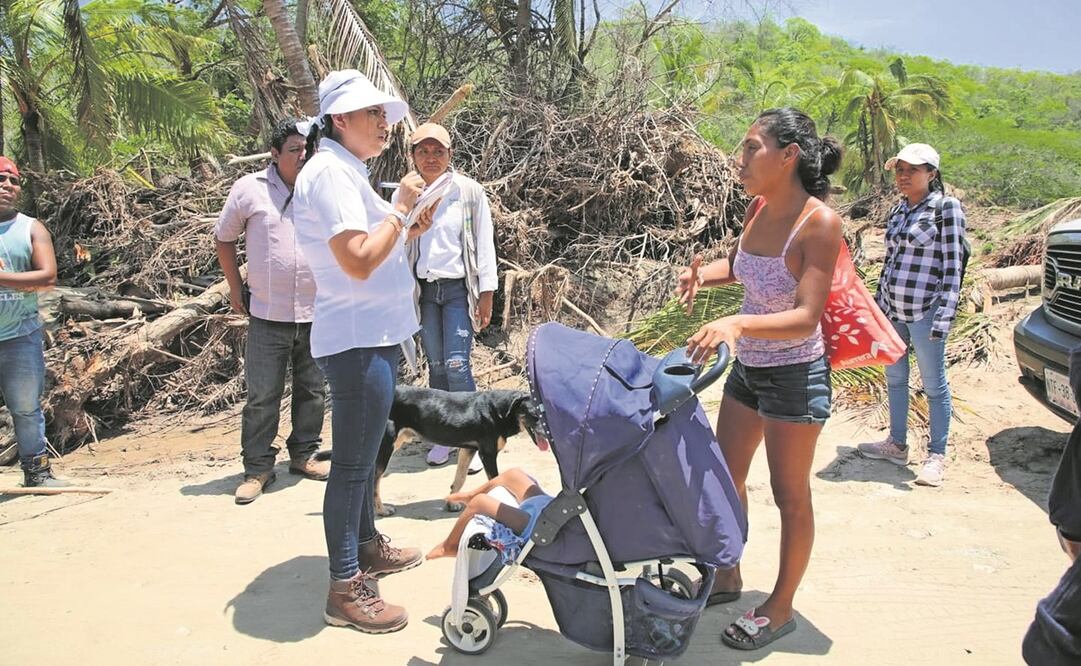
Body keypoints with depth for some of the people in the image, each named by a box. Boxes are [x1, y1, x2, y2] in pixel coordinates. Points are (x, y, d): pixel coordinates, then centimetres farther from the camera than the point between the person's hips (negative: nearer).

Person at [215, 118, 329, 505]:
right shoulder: (251, 188, -3)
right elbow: (224, 237, 9)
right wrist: (235, 287, 7)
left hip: (316, 313, 2)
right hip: (268, 314, -2)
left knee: (312, 390, 13)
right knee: (262, 396, 2)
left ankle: (303, 455, 30)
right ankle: (257, 469, 15)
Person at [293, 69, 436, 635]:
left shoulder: (345, 171, 16)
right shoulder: (330, 170, -16)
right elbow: (358, 261, -25)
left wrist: (407, 232, 9)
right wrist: (401, 209, -14)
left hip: (372, 334, 11)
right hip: (358, 339, -11)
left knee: (364, 452, 21)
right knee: (352, 462, -3)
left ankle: (366, 546, 38)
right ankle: (346, 589, 8)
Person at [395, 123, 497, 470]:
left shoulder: (469, 191, -2)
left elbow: (484, 244, 0)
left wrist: (486, 294, -3)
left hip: (458, 288, -2)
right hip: (423, 289, 3)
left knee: (457, 364, -11)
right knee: (436, 364, 7)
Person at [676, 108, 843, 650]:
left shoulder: (819, 222, -22)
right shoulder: (761, 208, -2)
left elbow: (806, 318, -28)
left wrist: (738, 323, -43)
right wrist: (703, 275, -4)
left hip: (794, 377, -7)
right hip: (747, 369, 7)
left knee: (790, 496, 9)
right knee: (725, 478, 17)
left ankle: (780, 608, 28)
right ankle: (727, 576, 39)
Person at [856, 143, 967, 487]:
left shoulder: (946, 207, -7)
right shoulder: (898, 211, 12)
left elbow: (953, 266, -11)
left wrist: (944, 316, -17)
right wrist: (878, 304, 15)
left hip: (924, 312, -7)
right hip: (892, 310, 7)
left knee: (933, 385, 4)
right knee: (895, 378, 14)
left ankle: (936, 455, 15)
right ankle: (897, 444, 28)